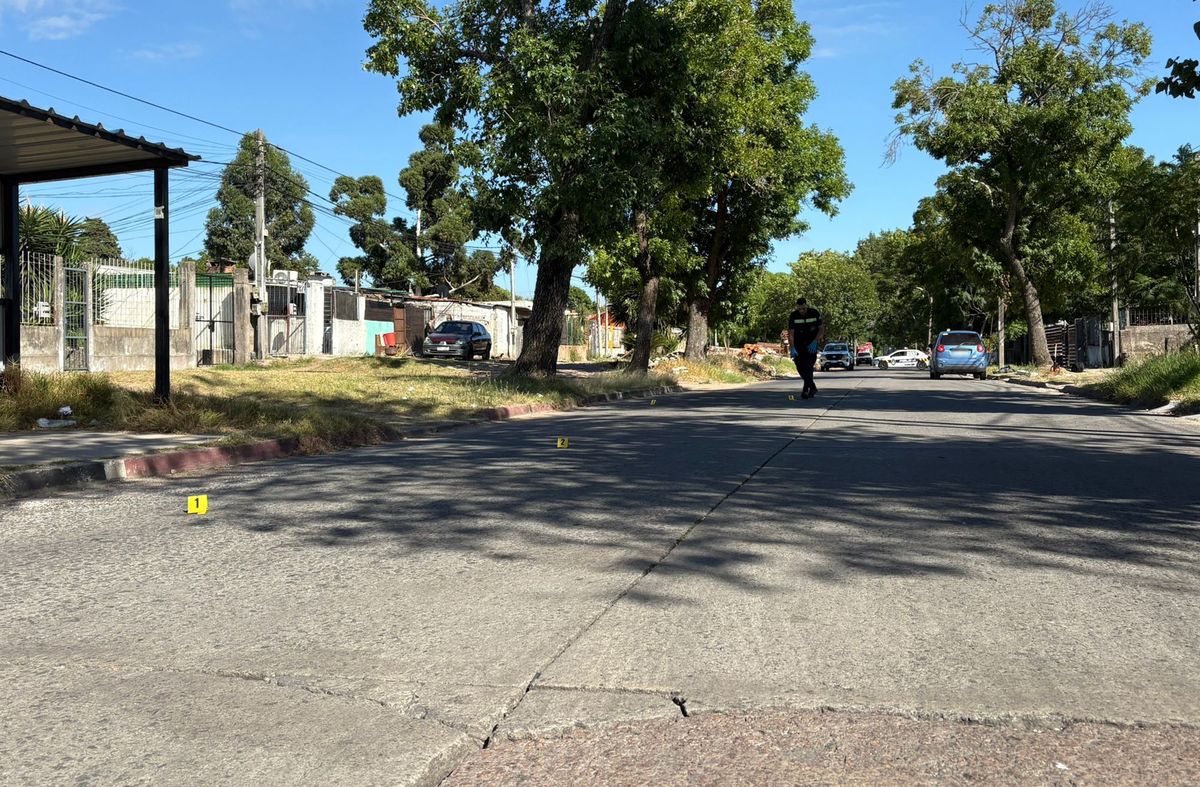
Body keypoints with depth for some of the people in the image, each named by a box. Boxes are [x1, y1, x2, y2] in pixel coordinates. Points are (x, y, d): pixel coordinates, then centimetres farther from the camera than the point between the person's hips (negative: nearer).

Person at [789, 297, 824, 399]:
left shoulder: (815, 313, -12)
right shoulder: (793, 316, -13)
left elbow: (821, 328, -5)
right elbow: (791, 332, -17)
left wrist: (815, 342, -17)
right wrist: (792, 348, -28)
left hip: (812, 342, -2)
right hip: (799, 343, 2)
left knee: (808, 365, -18)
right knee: (800, 366, -1)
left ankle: (806, 390, -18)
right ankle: (812, 387, 19)